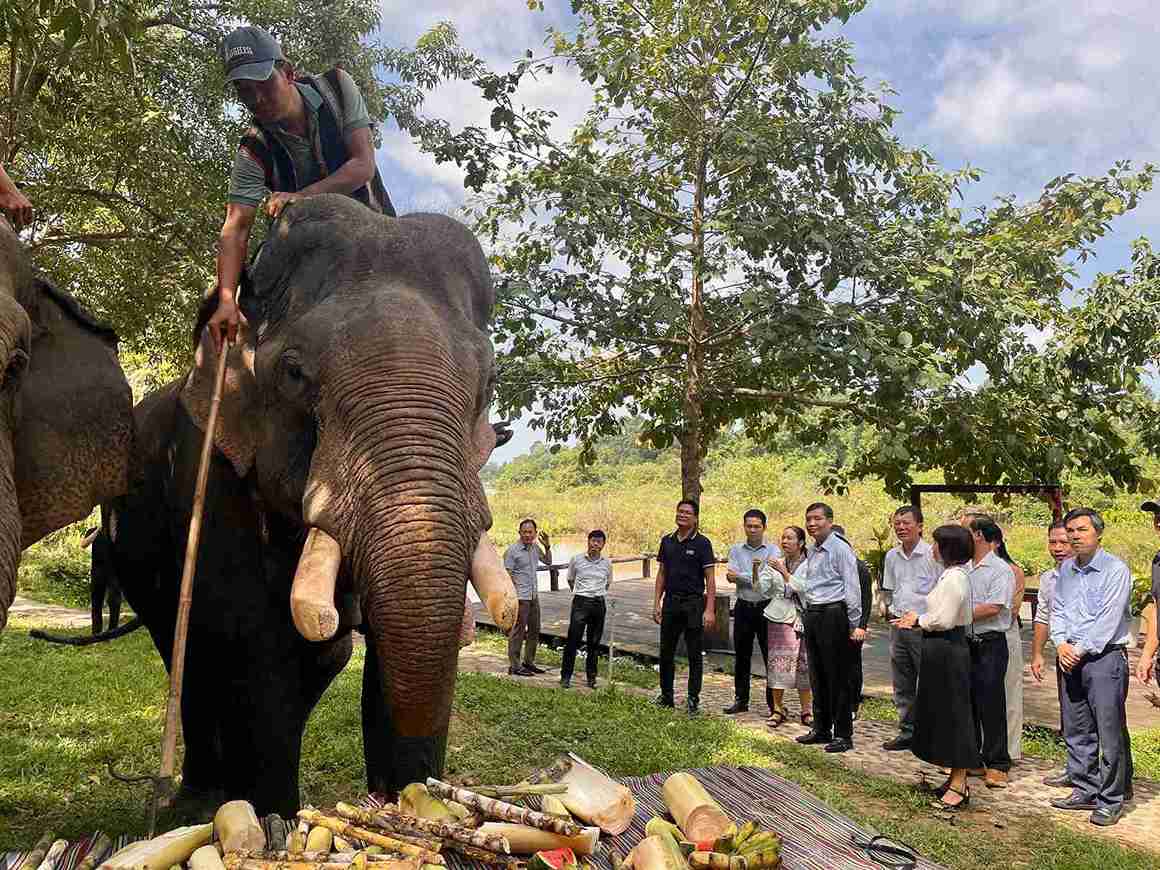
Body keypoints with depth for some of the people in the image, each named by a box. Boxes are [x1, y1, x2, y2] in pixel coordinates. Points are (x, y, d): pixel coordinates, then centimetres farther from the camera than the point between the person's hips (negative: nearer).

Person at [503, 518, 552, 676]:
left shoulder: (535, 547, 9)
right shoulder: (512, 550, -12)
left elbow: (548, 561, 23)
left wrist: (547, 547, 6)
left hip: (534, 596, 8)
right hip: (520, 597, -8)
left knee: (534, 631, 15)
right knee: (518, 631, -3)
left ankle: (528, 662, 27)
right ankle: (514, 666, 4)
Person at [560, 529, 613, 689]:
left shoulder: (607, 563, 5)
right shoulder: (576, 559, -1)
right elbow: (570, 580, 14)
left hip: (599, 604, 2)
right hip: (580, 603, -2)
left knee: (594, 643, 8)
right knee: (573, 640, -6)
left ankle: (591, 677, 18)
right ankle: (565, 676, 3)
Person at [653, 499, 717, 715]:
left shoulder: (702, 543, -6)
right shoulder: (667, 541, 8)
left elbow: (710, 579, -7)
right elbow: (662, 573, 13)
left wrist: (709, 610, -15)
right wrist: (656, 603, 6)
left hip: (694, 602, -4)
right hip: (671, 601, 4)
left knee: (694, 654, 3)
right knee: (666, 652, 10)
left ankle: (693, 699, 14)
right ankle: (666, 696, 23)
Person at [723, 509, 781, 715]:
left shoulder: (773, 550, -2)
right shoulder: (736, 550, 7)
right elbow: (731, 576, -7)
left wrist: (740, 576, -12)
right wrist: (754, 576, -22)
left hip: (766, 607, -3)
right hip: (743, 607, 3)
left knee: (770, 656, 1)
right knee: (741, 656, 11)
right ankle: (741, 700, 22)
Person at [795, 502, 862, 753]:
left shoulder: (840, 549, -10)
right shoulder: (812, 551, 14)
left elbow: (852, 589, -11)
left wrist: (854, 624, -11)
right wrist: (807, 616, 18)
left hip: (833, 615, -8)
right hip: (812, 616, 8)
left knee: (838, 678, -2)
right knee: (817, 676, 14)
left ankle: (843, 734, 6)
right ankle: (821, 729, 24)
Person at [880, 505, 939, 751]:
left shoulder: (932, 554, -9)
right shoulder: (891, 556, 11)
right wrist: (885, 606, 6)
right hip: (898, 625, 6)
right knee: (902, 685, 12)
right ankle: (907, 732, 24)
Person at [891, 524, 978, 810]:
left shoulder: (954, 577, -19)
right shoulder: (951, 575, 14)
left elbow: (944, 620, -22)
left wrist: (917, 620, -8)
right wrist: (917, 618, 6)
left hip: (947, 650, -11)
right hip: (942, 649, 11)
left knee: (952, 714, -2)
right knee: (942, 713, 16)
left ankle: (959, 784, 7)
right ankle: (956, 778, 25)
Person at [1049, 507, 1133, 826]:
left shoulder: (1116, 569, -9)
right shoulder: (1065, 569, 12)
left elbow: (1108, 620, -14)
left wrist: (1081, 650, -13)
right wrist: (1061, 644, -2)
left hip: (1104, 657, -7)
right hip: (1071, 658, 7)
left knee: (1110, 734, -2)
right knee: (1077, 732, 13)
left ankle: (1111, 801, 7)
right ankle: (1084, 791, 24)